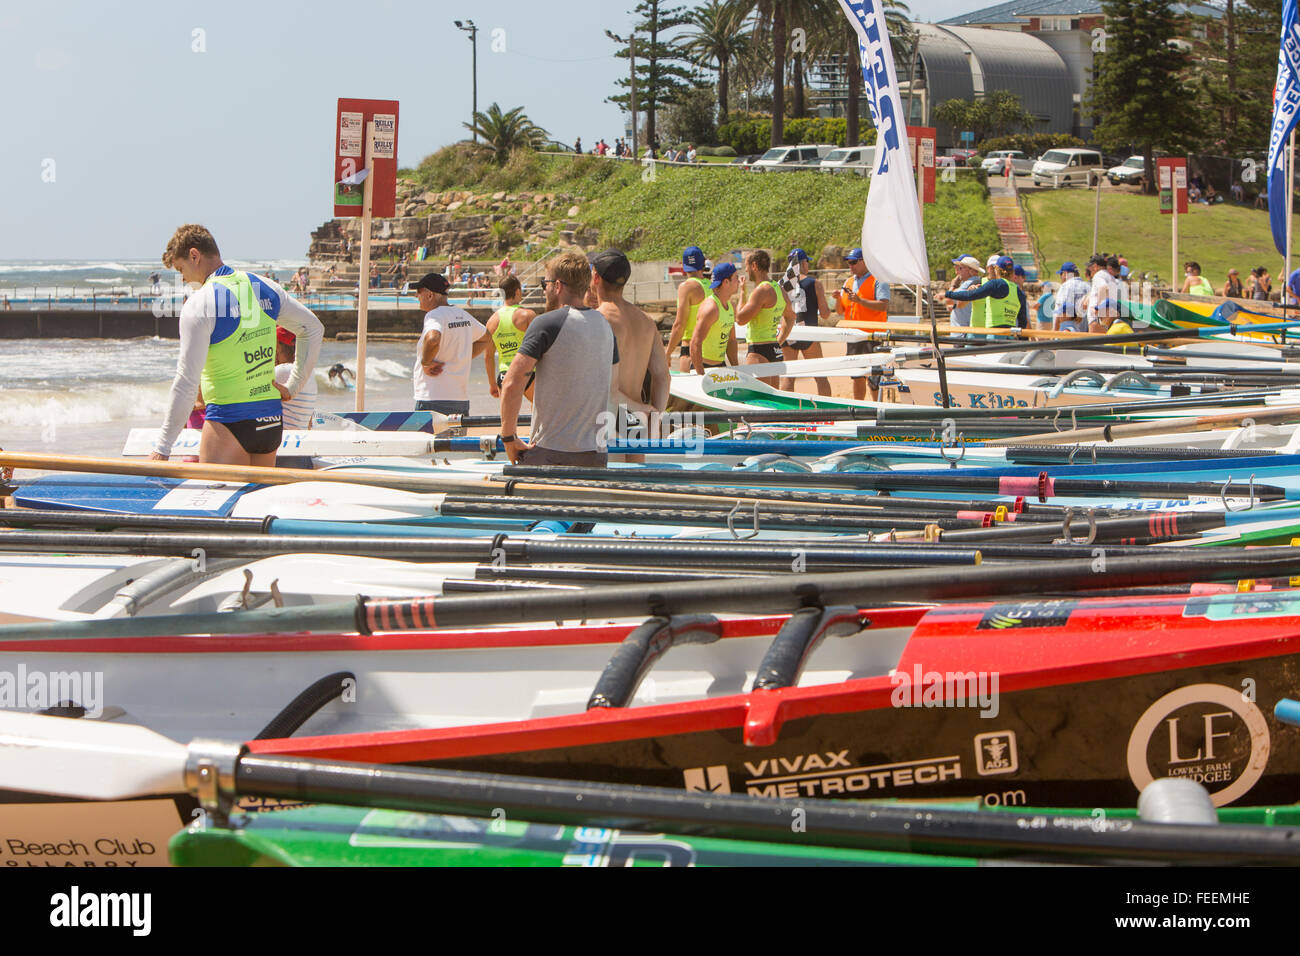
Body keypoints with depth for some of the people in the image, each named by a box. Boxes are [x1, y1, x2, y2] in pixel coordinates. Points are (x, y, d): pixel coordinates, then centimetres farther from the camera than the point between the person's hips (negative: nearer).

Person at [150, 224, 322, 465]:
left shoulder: (199, 304, -11)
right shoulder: (265, 287, 9)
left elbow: (187, 381, -14)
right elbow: (314, 328, 20)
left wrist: (162, 447, -11)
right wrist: (293, 386, 22)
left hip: (228, 422, -7)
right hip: (272, 421, 7)